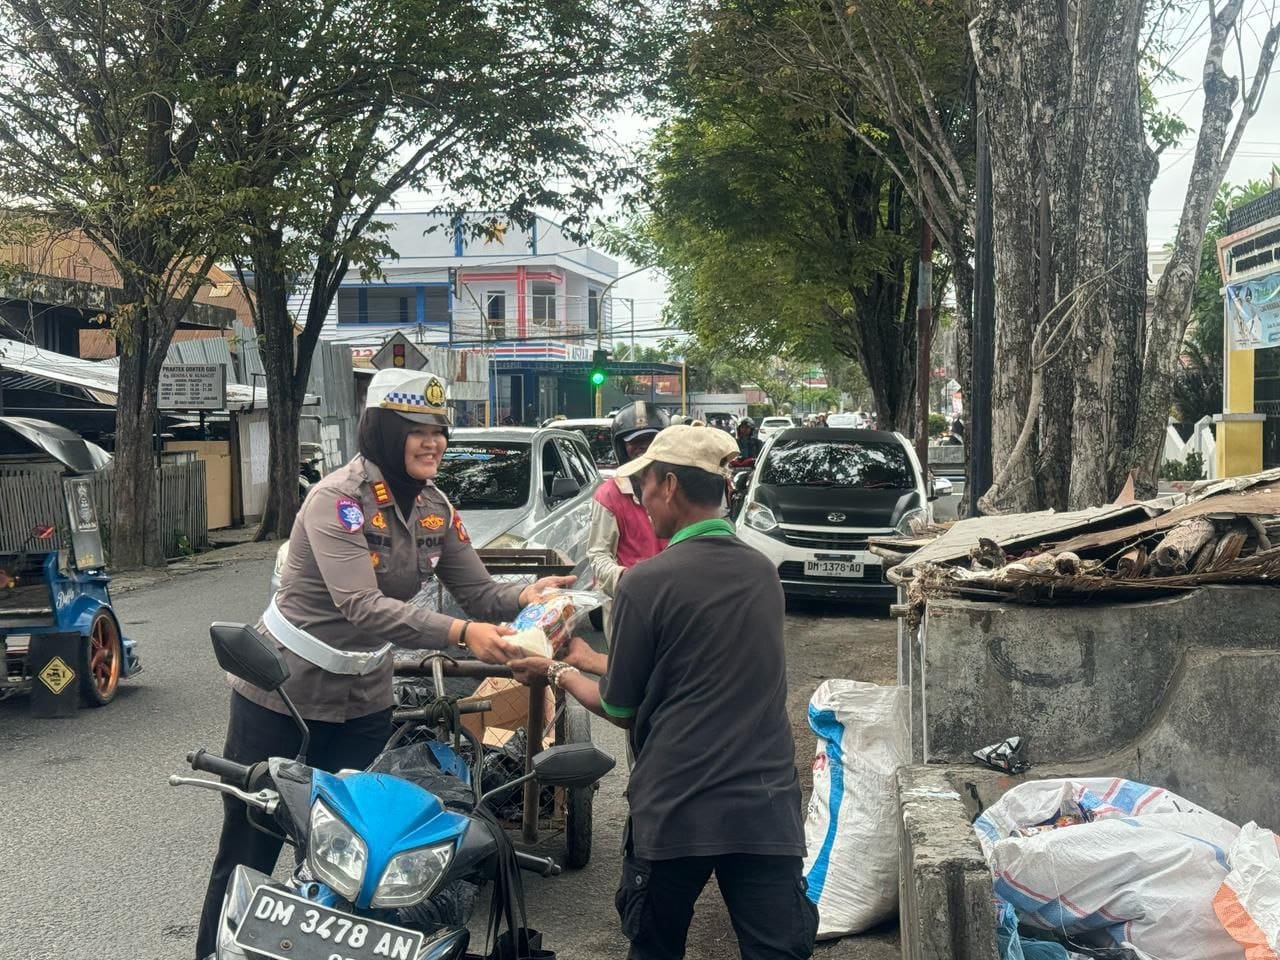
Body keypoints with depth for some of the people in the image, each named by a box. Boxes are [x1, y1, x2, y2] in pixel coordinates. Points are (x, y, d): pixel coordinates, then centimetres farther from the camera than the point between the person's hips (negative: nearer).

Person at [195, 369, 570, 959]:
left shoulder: (433, 507, -1)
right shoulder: (338, 498, -23)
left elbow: (477, 591, -4)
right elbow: (361, 607, -35)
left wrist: (526, 596, -26)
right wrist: (461, 634, -44)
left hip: (364, 700, 6)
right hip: (283, 693, -6)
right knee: (250, 848, 8)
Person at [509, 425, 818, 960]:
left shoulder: (647, 582, -11)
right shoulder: (763, 573, 7)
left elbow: (622, 710, -1)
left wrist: (557, 673, 18)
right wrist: (589, 660, 29)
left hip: (675, 812, -4)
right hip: (767, 810, 4)